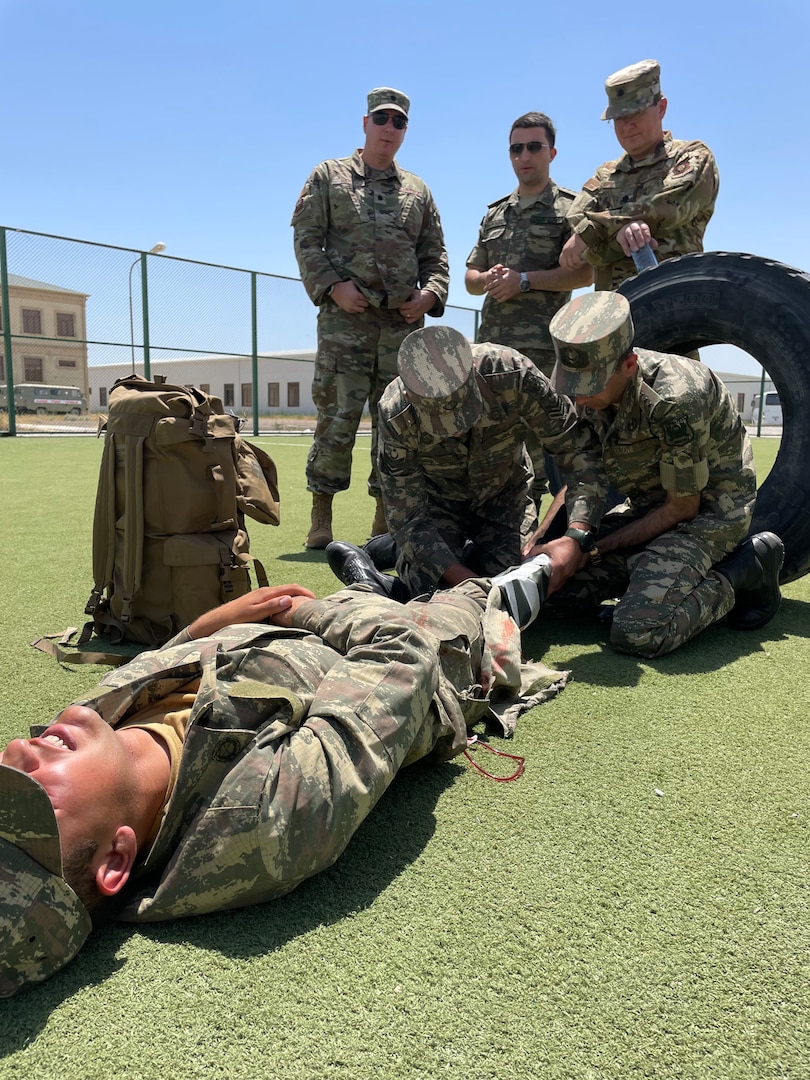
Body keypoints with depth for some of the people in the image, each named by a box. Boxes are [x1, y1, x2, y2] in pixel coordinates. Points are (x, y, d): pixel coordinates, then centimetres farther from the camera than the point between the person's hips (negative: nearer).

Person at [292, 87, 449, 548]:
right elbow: (306, 238, 3)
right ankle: (321, 516, 2)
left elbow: (435, 253, 19)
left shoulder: (417, 190, 20)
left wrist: (430, 293, -1)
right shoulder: (329, 177, 10)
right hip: (345, 319, -3)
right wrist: (333, 285, -12)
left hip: (404, 323, 4)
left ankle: (386, 518, 12)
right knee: (337, 416, -8)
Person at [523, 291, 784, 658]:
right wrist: (576, 535, -23)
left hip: (710, 507, -7)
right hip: (649, 502, 7)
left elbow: (683, 507, -20)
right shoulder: (591, 385, -10)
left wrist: (591, 548, -19)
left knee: (637, 633, -26)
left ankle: (743, 571, -3)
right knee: (556, 587, -6)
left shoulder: (674, 400, -31)